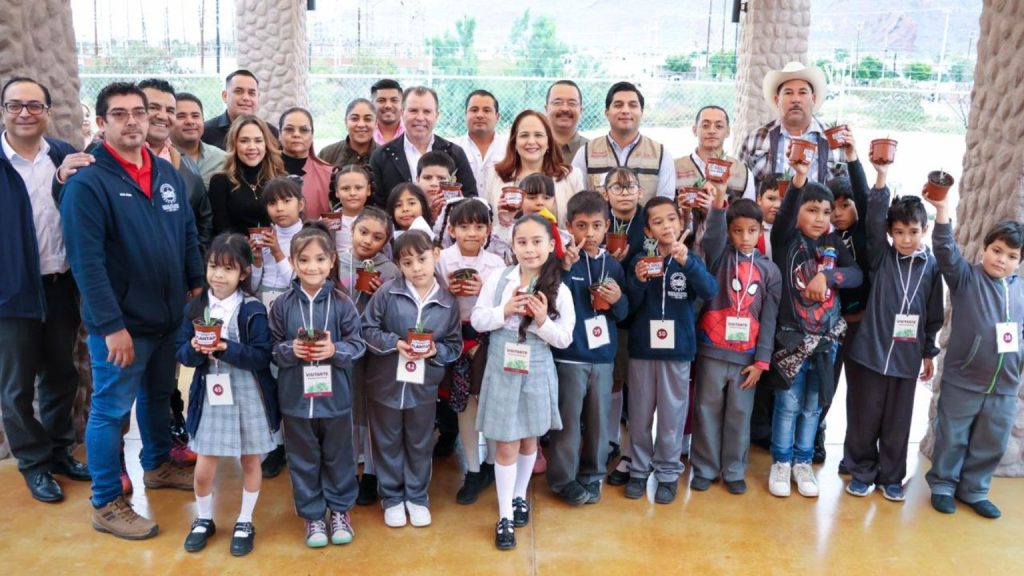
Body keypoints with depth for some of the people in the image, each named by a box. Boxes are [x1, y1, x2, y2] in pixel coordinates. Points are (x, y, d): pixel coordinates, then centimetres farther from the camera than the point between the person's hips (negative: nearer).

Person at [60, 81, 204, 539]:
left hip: (169, 315, 7)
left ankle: (158, 465, 43)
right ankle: (106, 504, 19)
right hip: (120, 323, -6)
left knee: (159, 396, 22)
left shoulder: (167, 173, 6)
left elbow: (188, 235, 13)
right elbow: (86, 261, -20)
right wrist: (112, 325, -22)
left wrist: (197, 286, 6)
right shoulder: (87, 182, -15)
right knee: (111, 409, 5)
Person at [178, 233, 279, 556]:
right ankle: (203, 520, 33)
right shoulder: (195, 308, -1)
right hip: (210, 396, 2)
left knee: (250, 462, 13)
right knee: (203, 468, 7)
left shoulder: (253, 310, -11)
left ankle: (244, 523, 31)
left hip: (248, 396, -2)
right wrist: (195, 349, -20)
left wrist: (226, 348, -27)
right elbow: (182, 353, 1)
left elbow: (262, 357, -15)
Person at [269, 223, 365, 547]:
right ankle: (312, 515, 31)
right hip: (295, 399, 1)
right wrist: (290, 350, -20)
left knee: (337, 456, 15)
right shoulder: (282, 305, -5)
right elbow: (271, 350, 0)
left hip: (335, 398, 0)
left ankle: (340, 509, 34)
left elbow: (358, 346, -5)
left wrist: (335, 349, -23)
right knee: (303, 460, 14)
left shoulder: (341, 303, -7)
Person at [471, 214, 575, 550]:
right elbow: (477, 320, -3)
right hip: (502, 371, -1)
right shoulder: (498, 280, -6)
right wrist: (504, 311, -19)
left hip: (536, 373, 1)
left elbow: (565, 339, -3)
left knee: (529, 441, 18)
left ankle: (519, 497, 41)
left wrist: (543, 321, -21)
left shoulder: (559, 291, -7)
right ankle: (504, 516, 15)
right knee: (506, 446, 3)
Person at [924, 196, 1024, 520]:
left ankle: (973, 490, 32)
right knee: (952, 438, 9)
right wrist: (942, 210, -37)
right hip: (962, 381, -4)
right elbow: (946, 251, -24)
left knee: (992, 444, 15)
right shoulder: (966, 278, -7)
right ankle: (942, 485, 27)